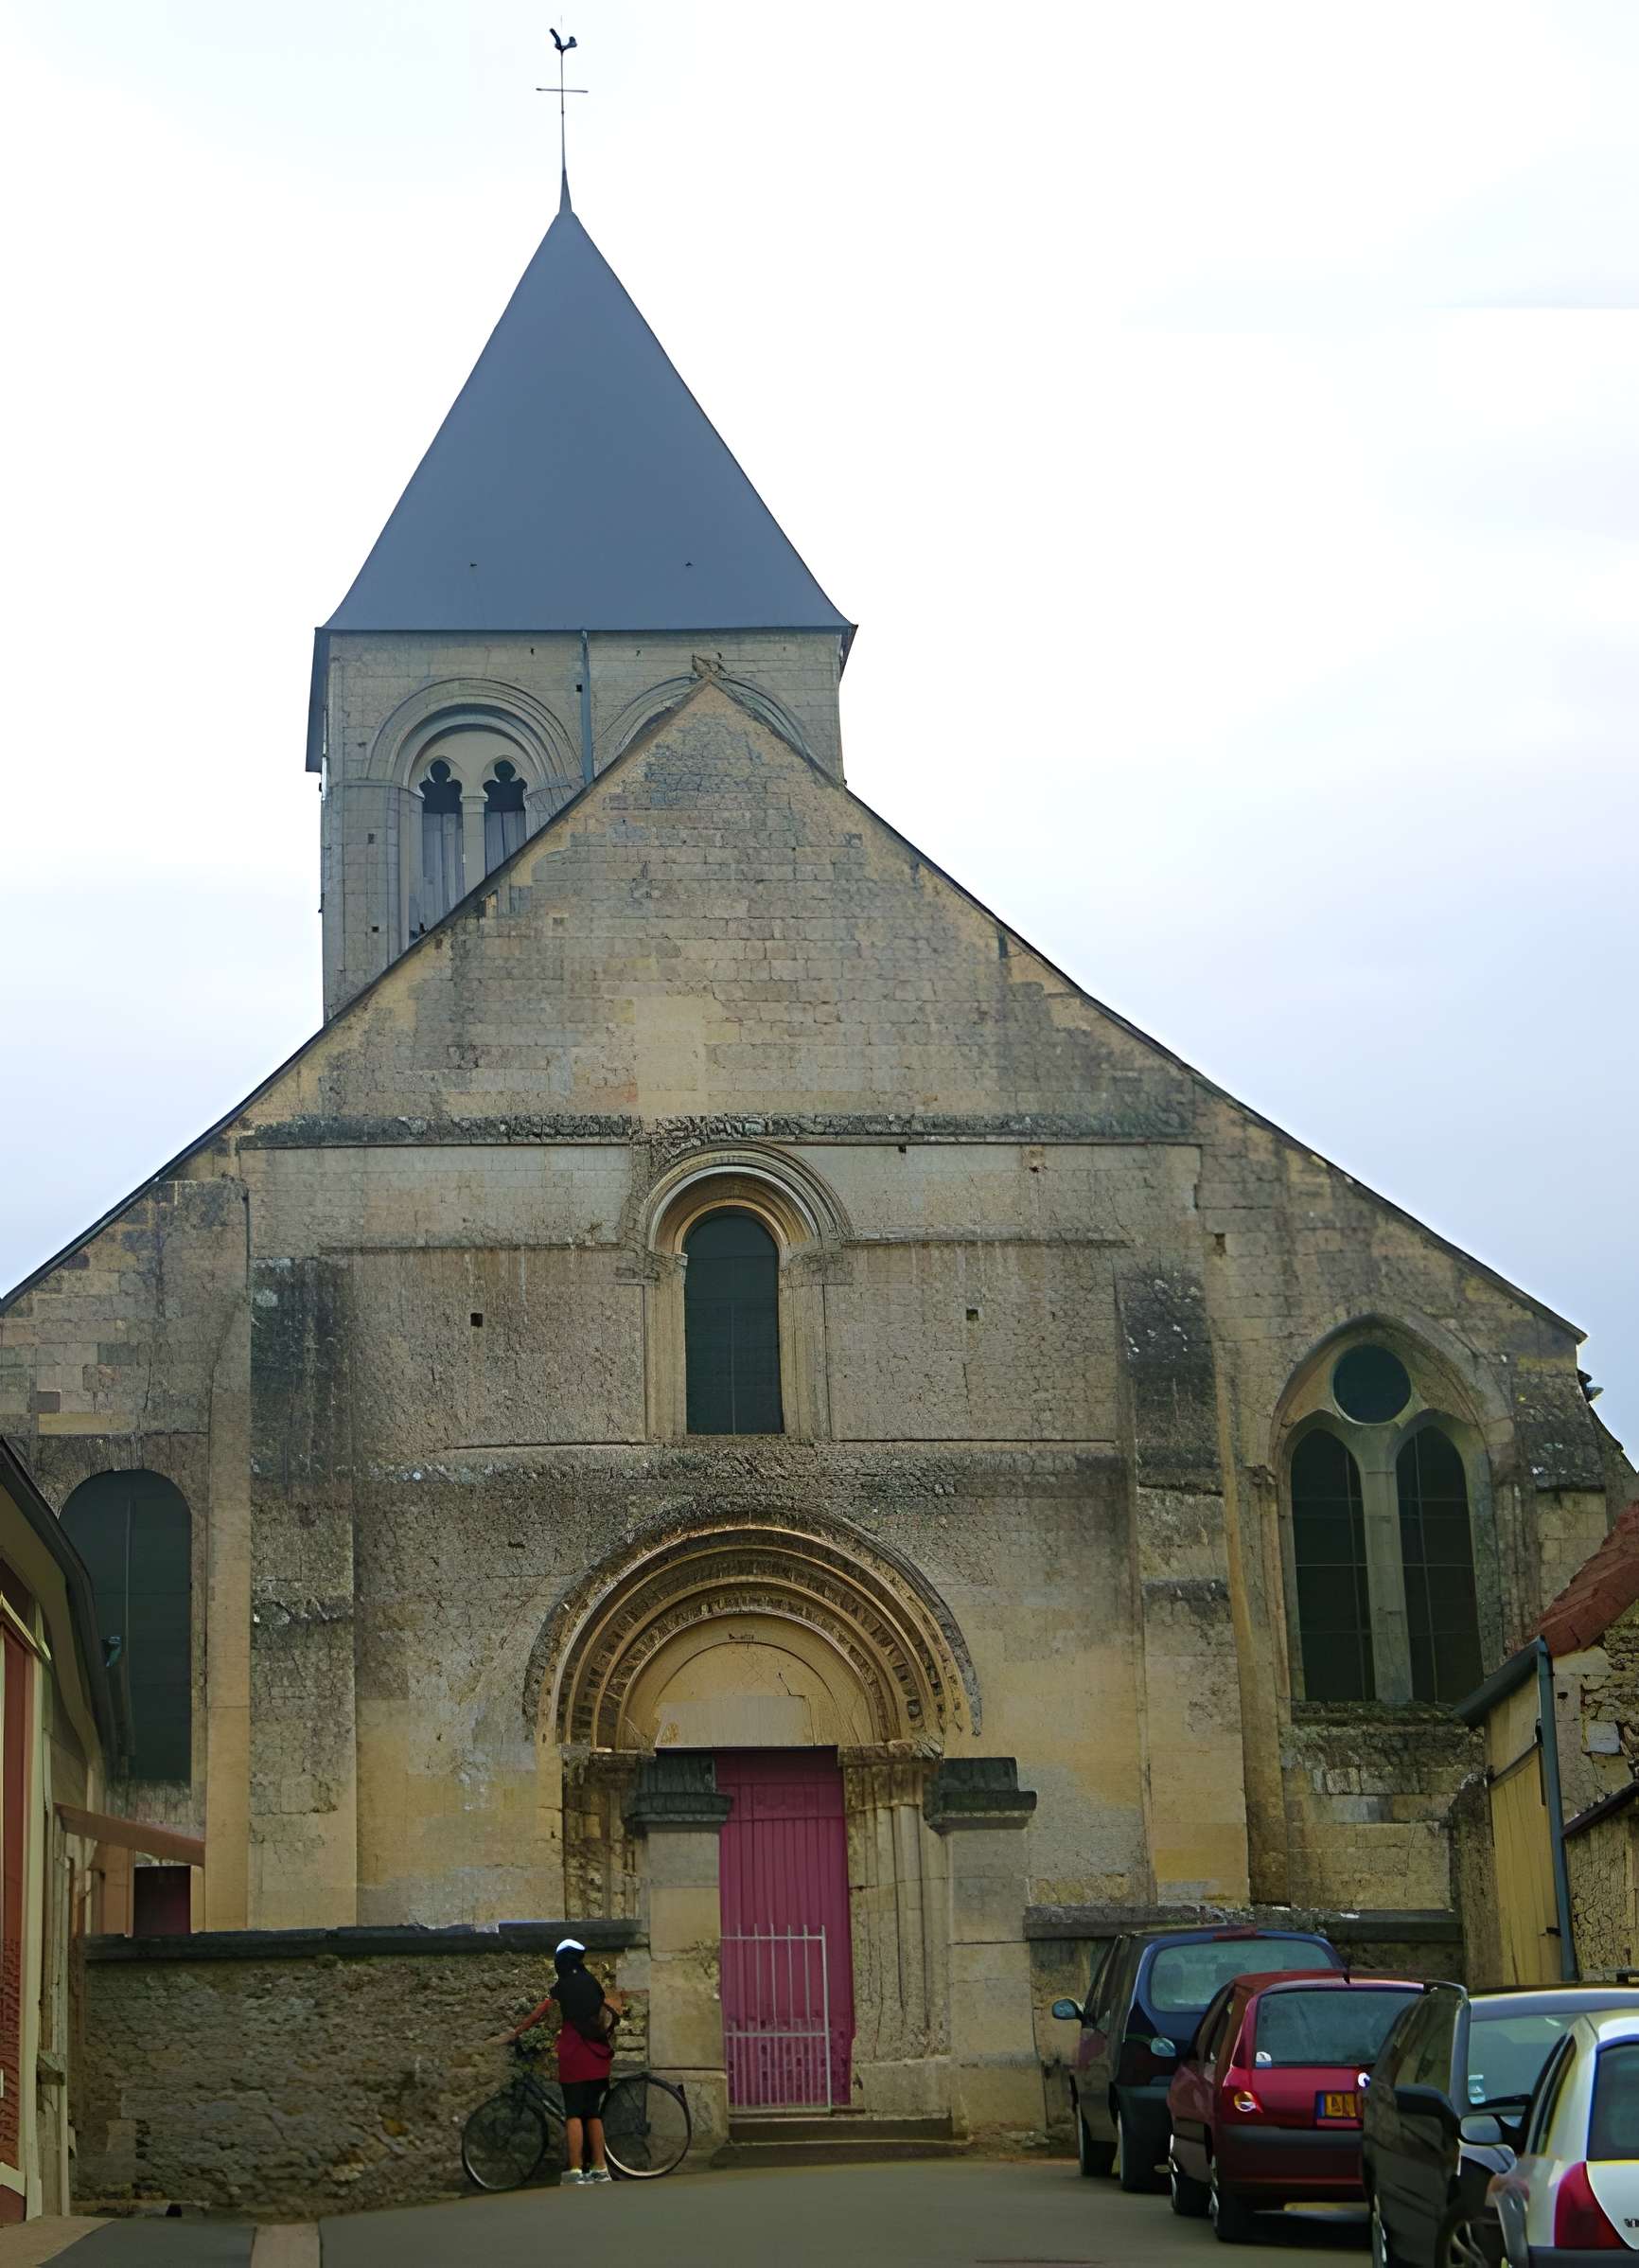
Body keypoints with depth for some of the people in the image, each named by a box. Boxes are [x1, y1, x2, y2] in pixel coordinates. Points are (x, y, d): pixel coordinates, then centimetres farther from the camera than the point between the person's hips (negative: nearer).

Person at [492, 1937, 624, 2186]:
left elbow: (538, 2015, -1)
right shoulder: (593, 1984, 13)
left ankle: (576, 2172, -11)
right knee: (593, 2114, 12)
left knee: (574, 2114, -5)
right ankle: (600, 2168, 12)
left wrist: (515, 2033, 9)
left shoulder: (563, 1987, -2)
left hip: (574, 2058, -6)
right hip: (598, 2057, 6)